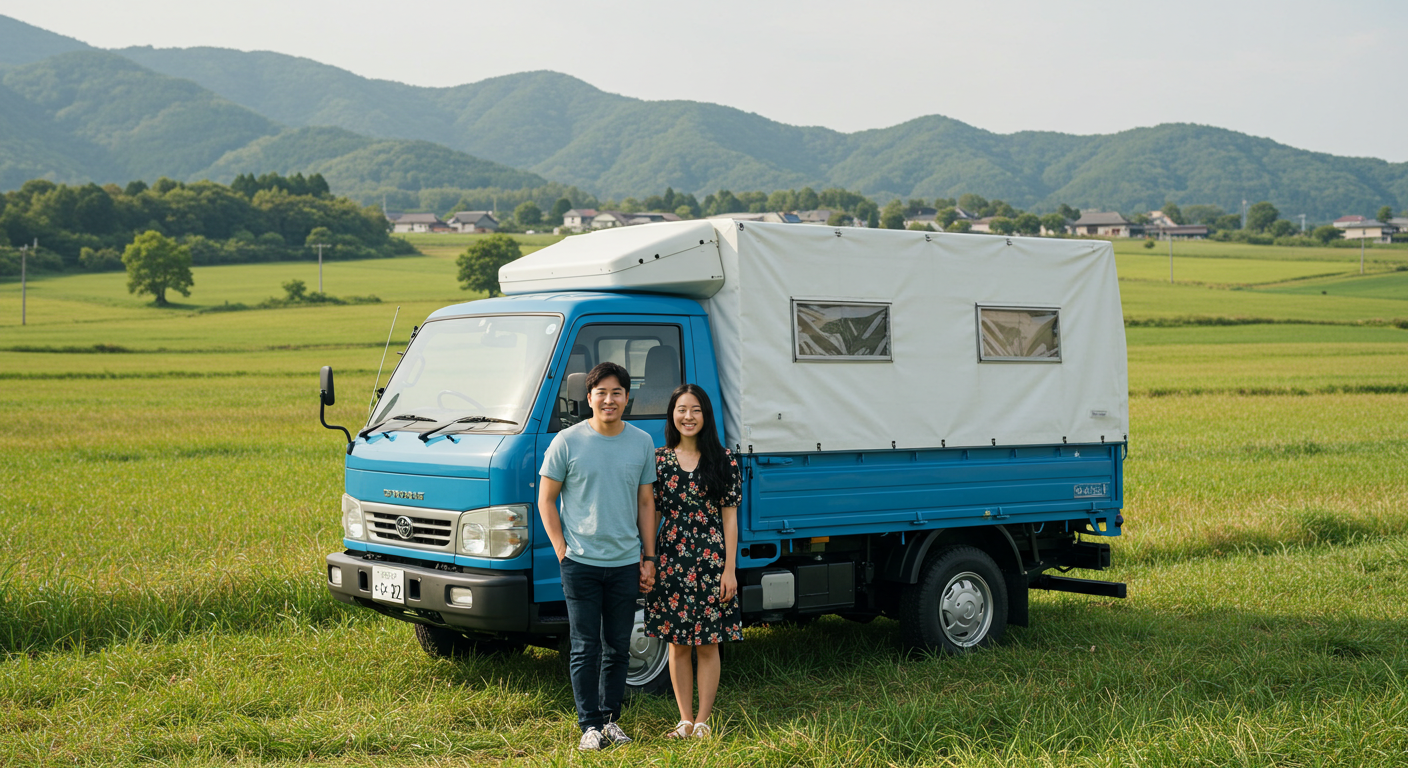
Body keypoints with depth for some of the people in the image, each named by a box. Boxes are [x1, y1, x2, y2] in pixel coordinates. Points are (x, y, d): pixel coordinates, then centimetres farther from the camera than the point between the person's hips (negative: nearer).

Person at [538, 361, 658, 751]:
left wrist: (649, 558, 8)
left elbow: (646, 503, 12)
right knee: (585, 648, 0)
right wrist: (562, 551, -6)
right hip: (581, 562, -3)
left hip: (625, 563, 3)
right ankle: (590, 724, 9)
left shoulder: (642, 443, 6)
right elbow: (546, 500, 1)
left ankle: (611, 718, 22)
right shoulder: (568, 441, -3)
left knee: (618, 648, 10)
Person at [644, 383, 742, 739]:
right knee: (677, 644, 6)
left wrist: (729, 568, -5)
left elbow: (729, 518, 0)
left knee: (708, 643, 2)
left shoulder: (722, 460, 0)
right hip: (671, 559, 2)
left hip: (711, 559, -2)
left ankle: (703, 720, 11)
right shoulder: (659, 460, 5)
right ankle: (685, 719, 16)